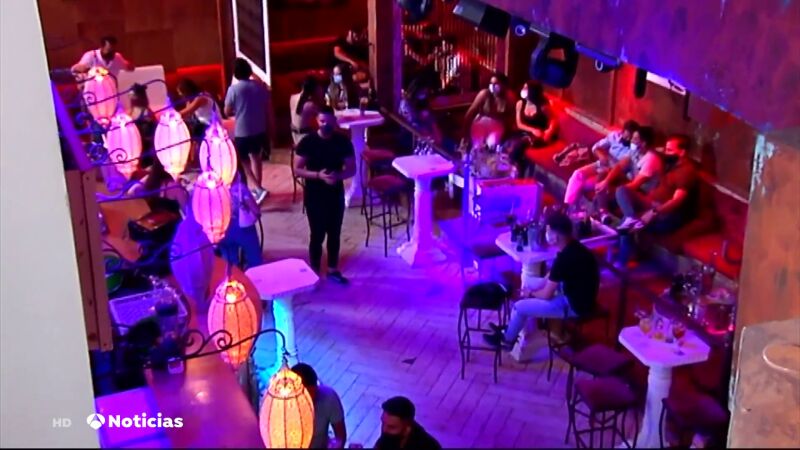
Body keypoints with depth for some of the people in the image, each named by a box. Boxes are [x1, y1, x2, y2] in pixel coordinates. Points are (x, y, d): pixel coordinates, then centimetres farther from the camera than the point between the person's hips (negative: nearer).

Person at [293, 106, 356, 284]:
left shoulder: (343, 141, -4)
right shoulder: (307, 142, -11)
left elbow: (352, 169, 0)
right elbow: (297, 170, -10)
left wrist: (338, 175, -21)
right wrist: (318, 175, -24)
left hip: (336, 195, 3)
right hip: (314, 196, -3)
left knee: (334, 234, 13)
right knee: (317, 235, 4)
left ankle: (333, 270, 29)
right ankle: (314, 272, 18)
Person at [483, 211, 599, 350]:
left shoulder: (564, 258, -29)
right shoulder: (573, 246, 0)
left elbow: (546, 295, -19)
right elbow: (552, 277, 15)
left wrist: (531, 292, 1)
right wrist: (535, 288, 4)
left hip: (576, 306, -9)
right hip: (580, 296, 9)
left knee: (519, 307, -2)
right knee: (531, 283, 20)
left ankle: (507, 340, 25)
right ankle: (511, 328, 29)